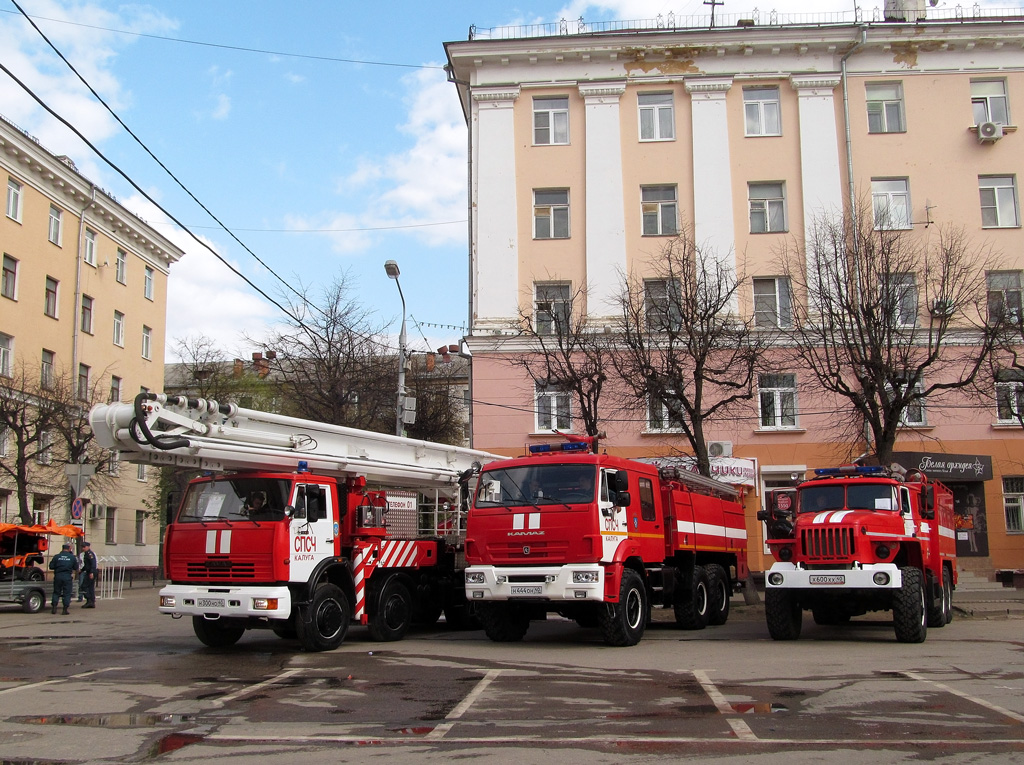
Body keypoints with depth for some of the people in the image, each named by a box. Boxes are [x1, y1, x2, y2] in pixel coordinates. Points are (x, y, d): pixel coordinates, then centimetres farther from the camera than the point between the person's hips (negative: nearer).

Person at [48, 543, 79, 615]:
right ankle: (65, 609, 1)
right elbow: (76, 568, 8)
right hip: (67, 577, -1)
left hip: (58, 576, 1)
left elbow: (51, 567, 3)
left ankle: (54, 607, 6)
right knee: (67, 593, 4)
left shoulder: (56, 557, 2)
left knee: (56, 592, 14)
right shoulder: (72, 557, 2)